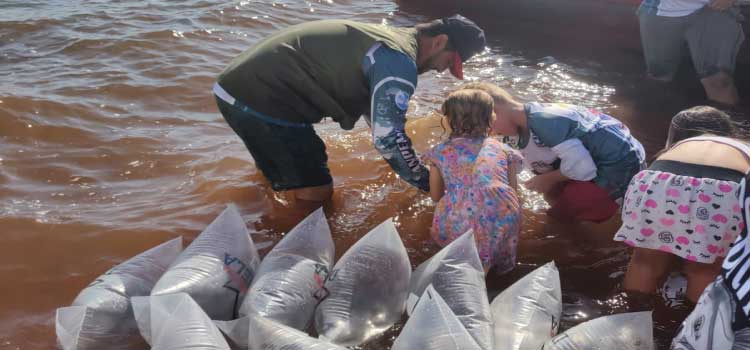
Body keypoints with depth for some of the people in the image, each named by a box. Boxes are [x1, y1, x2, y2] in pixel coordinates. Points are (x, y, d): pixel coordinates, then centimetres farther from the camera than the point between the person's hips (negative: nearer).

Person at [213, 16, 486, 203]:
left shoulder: (389, 41, 17)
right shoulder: (399, 60, -16)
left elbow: (379, 113, 30)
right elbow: (388, 137, -21)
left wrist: (411, 164, 34)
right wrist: (430, 184, -8)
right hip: (263, 98, -10)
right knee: (316, 194, -2)